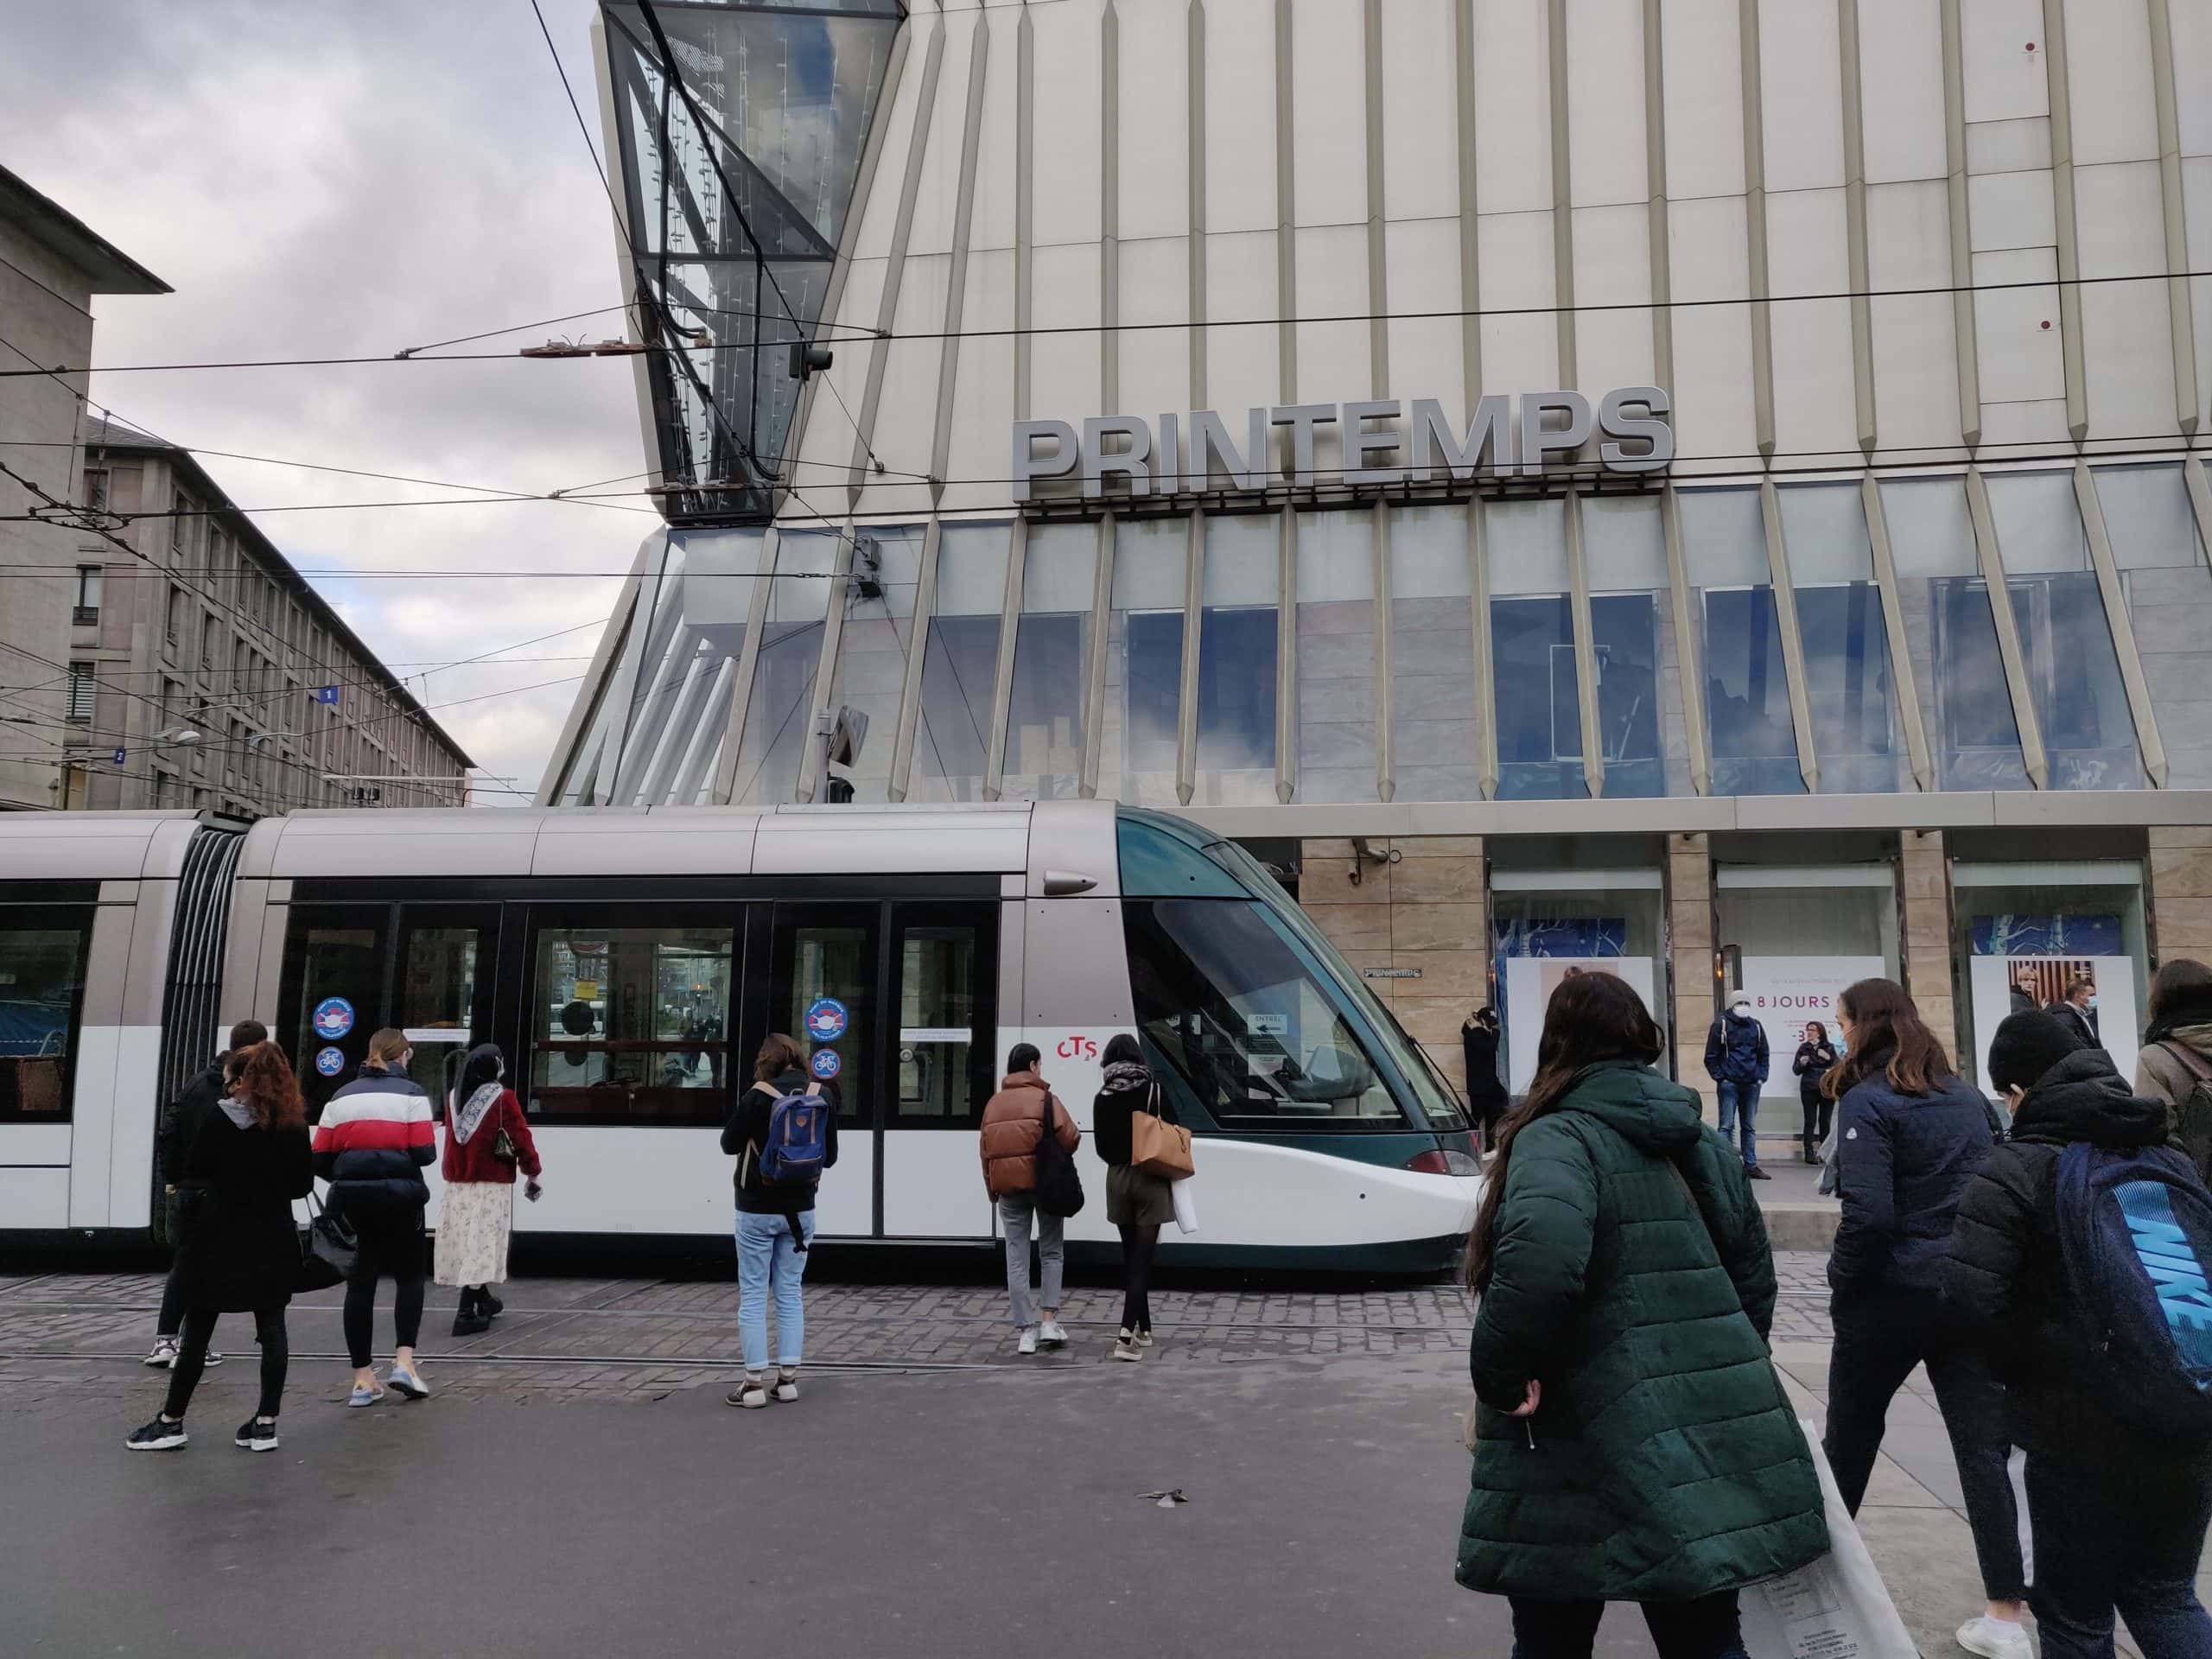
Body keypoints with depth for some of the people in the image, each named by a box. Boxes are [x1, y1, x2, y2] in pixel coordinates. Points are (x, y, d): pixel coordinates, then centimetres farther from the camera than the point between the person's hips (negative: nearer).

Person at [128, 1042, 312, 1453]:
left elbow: (194, 1172, -5)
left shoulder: (220, 1118, -8)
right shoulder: (293, 1123, 1)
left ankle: (171, 1422, 15)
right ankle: (265, 1424, 7)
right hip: (273, 1241, 3)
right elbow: (303, 1184, 5)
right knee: (272, 1329, 7)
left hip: (220, 1241, -3)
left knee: (198, 1330, 7)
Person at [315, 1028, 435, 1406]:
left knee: (360, 1282, 9)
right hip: (399, 1194, -3)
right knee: (409, 1276, 14)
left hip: (351, 1198, 3)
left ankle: (363, 1380, 12)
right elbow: (425, 1153, -10)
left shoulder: (342, 1096, 11)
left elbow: (320, 1159, 6)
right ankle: (404, 1361, 1)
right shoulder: (411, 1093, -1)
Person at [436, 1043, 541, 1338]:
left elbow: (452, 1137, 17)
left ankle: (483, 1301, 30)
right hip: (490, 1186, -6)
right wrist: (533, 1172, 0)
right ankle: (467, 1313, -12)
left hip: (458, 1185, 6)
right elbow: (521, 1138, -9)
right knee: (482, 1244, -6)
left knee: (467, 1242, 16)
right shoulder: (503, 1099, -11)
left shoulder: (454, 1098, 7)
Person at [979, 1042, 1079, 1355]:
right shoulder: (1044, 1099, -6)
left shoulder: (993, 1104, 8)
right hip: (1043, 1183, -3)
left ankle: (1025, 1330, 4)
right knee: (1051, 1252, 11)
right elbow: (1070, 1138, -14)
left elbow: (986, 1151, 10)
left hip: (1008, 1186, 3)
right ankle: (1050, 1320, 3)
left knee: (1016, 1258, 5)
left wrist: (992, 1189, 16)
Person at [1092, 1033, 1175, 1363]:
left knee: (1130, 1255, 16)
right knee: (1142, 1257, -4)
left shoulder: (1102, 1098, 0)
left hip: (1118, 1179, 3)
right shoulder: (1153, 1091, -9)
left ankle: (1143, 1328, 24)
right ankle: (1128, 1334, -16)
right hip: (1150, 1179, -3)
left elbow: (1101, 1145, 3)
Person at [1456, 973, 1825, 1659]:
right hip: (1711, 1439, 6)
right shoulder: (1703, 1141, 12)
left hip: (1588, 1452, -6)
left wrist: (1501, 1374, -21)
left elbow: (1541, 1252, -32)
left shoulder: (1556, 1139, -11)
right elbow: (1753, 1279, 18)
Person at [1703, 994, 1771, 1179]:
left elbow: (1763, 1055, 19)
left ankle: (1751, 1165, 15)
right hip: (1729, 1084, -5)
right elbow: (1711, 1056, -3)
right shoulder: (1721, 1025, -2)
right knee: (1726, 1125, -6)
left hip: (1751, 1085, 5)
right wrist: (1719, 1078, -9)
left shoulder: (1756, 1027, 12)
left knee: (1750, 1126, 10)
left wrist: (1762, 1077, 7)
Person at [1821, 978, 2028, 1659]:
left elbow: (1868, 1213, -19)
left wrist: (1842, 1284, -6)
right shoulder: (1967, 1096, 10)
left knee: (1850, 1436, 13)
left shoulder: (1868, 1100, -12)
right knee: (1983, 1447, 5)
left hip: (1892, 1293, -5)